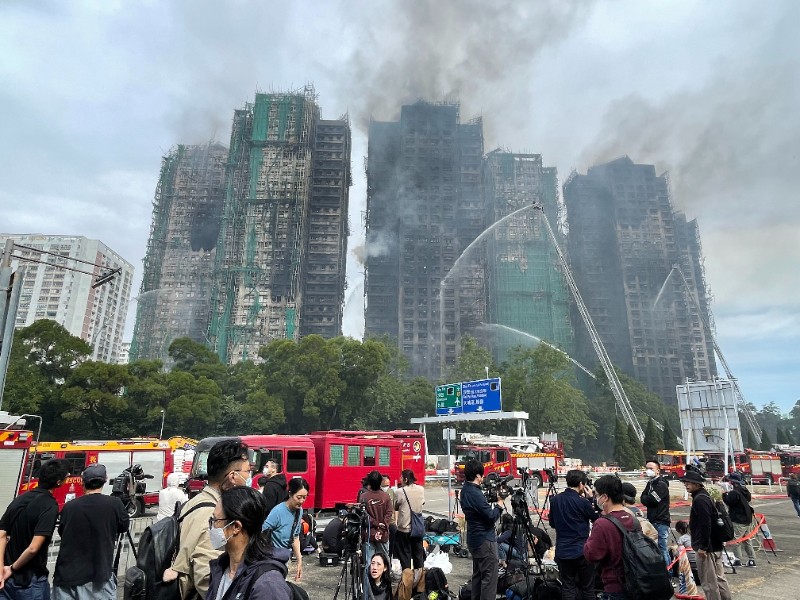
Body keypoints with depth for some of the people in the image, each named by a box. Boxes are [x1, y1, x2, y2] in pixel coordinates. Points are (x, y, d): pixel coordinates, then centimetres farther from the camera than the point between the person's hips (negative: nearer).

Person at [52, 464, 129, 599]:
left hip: (67, 575, 3)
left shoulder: (69, 506, -3)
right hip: (98, 576, -2)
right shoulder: (114, 503, -10)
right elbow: (124, 527, 8)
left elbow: (61, 532, 16)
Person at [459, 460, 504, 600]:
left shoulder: (465, 490, 6)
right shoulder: (475, 494, -23)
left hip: (475, 539, 10)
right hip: (485, 540, -10)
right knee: (489, 577, -3)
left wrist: (493, 502, 4)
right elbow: (491, 516, -20)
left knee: (478, 574, 17)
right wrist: (499, 505, -4)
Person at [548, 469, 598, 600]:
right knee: (587, 588, 10)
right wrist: (591, 499, 6)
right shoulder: (582, 502, -16)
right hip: (582, 550, -4)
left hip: (562, 551, 4)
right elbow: (596, 518, 1)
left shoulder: (554, 500, 0)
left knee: (567, 587, 9)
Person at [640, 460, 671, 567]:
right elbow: (643, 498, 9)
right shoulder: (650, 483, 16)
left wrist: (646, 498, 1)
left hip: (661, 522, -9)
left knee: (662, 549, -7)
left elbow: (650, 500, -18)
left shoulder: (661, 484, -12)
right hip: (653, 521, 9)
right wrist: (648, 499, -10)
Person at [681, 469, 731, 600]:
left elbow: (705, 525, -25)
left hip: (706, 547, -10)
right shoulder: (705, 496, 11)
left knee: (708, 581, 0)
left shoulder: (699, 499, -20)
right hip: (715, 545, 10)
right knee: (719, 577, 19)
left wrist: (702, 547, -21)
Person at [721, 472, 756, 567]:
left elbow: (728, 501, -19)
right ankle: (751, 560, 21)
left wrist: (724, 494, -2)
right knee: (746, 540, 17)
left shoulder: (734, 492, -20)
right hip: (748, 520, 9)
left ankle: (737, 560, -4)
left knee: (735, 540, -4)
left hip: (738, 521, -9)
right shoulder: (745, 491, 9)